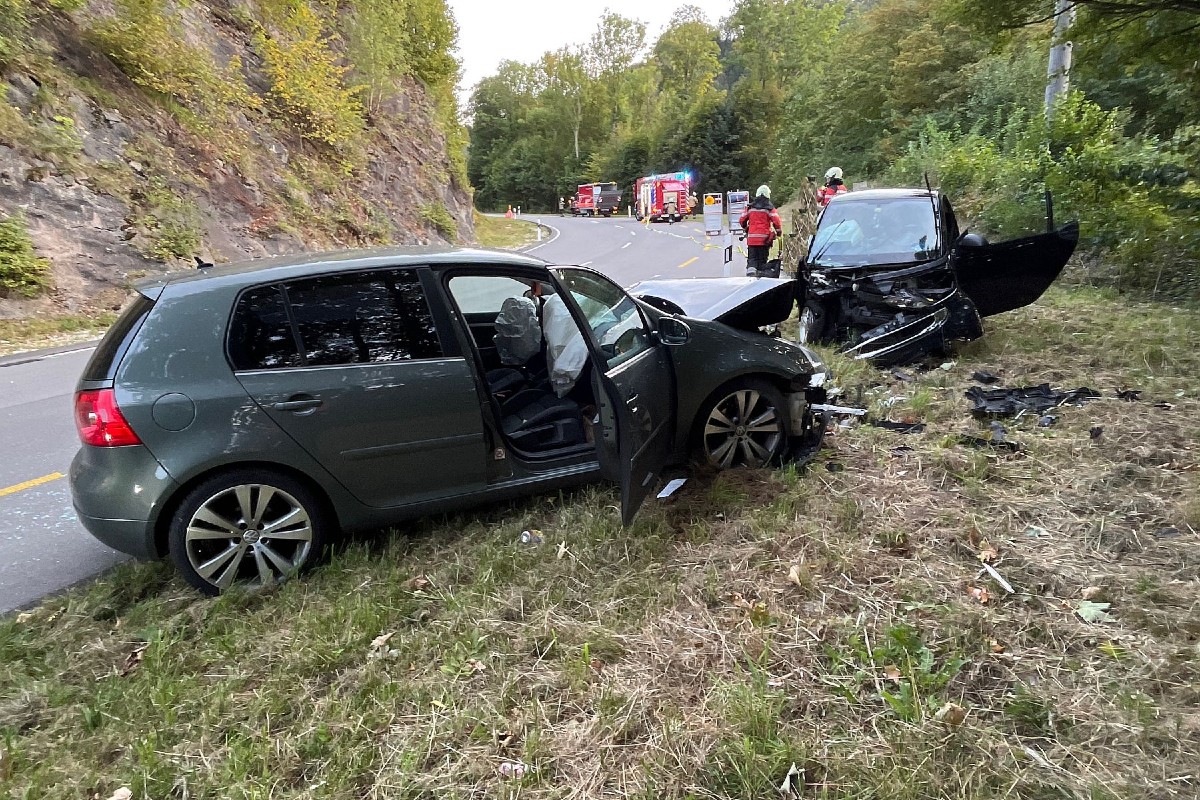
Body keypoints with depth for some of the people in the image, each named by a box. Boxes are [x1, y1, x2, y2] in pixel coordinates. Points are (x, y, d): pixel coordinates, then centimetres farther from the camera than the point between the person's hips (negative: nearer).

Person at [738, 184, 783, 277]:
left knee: (752, 258, 5)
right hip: (764, 237, -2)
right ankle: (761, 273, 7)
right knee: (762, 258, 7)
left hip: (752, 237, 2)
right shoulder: (769, 208, -3)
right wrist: (779, 231, 7)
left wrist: (745, 229, 27)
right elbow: (776, 221, -10)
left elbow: (741, 220, 10)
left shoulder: (750, 207, 6)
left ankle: (751, 270, -16)